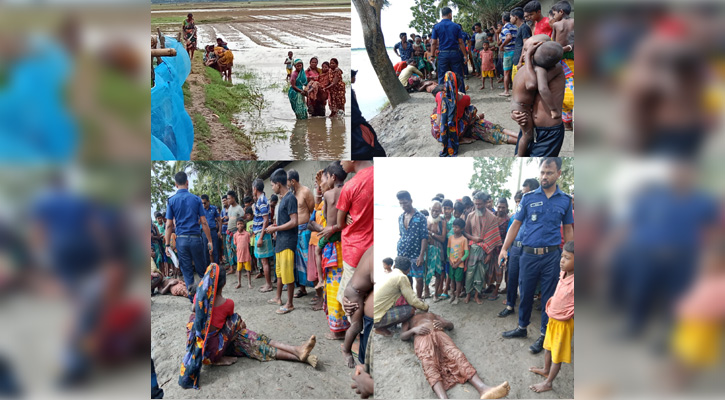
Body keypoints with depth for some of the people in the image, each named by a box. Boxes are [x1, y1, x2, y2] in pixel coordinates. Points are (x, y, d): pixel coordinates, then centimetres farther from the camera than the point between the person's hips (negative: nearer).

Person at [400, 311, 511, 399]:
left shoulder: (432, 314, 44)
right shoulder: (408, 319, 36)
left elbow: (451, 325, 32)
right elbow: (402, 336, 18)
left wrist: (444, 323, 7)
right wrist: (413, 330, -4)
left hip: (439, 334, 3)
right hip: (421, 337, -3)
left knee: (456, 354, -30)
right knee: (428, 362, -37)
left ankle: (482, 389, -55)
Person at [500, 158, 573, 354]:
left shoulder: (565, 200, 3)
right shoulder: (528, 197, 1)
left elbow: (568, 229, 9)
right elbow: (516, 224, 3)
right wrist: (504, 249, -6)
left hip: (552, 255, 0)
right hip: (529, 254, 1)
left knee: (549, 297, 6)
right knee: (526, 293, 12)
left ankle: (544, 335, 19)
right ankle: (522, 328, 30)